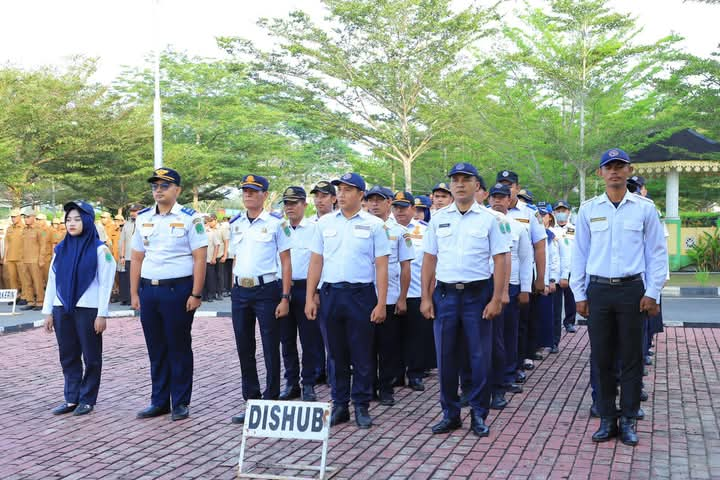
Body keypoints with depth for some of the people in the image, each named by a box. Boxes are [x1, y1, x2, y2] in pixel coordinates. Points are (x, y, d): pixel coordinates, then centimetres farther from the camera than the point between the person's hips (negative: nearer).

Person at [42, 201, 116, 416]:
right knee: (68, 357, 10)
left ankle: (87, 399, 14)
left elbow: (105, 283, -7)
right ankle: (71, 399, 18)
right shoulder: (61, 249, 10)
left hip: (88, 310, -5)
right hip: (62, 310, 5)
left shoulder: (99, 249, -5)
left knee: (91, 357, 4)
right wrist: (48, 311, 8)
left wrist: (102, 314, -11)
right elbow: (52, 281, 12)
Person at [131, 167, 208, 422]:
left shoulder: (189, 218, -6)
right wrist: (134, 293, 9)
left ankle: (180, 403, 14)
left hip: (178, 290, -5)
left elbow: (200, 258, -9)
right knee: (156, 349, 12)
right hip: (148, 290, 5)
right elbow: (136, 258, 14)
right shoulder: (143, 218, 10)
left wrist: (195, 294, -14)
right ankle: (159, 401, 23)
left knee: (179, 348, 4)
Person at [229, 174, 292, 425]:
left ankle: (271, 401, 11)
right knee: (244, 348, 10)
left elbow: (286, 262, -5)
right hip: (240, 291, 5)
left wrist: (285, 298, -11)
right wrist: (234, 290, 10)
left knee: (271, 349, 1)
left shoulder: (276, 223, -4)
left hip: (267, 290, -5)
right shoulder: (235, 224, 11)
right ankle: (251, 401, 20)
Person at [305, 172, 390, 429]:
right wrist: (310, 298, 3)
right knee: (336, 354, 9)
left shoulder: (374, 224, 0)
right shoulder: (325, 222, 8)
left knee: (362, 355, 3)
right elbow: (316, 261, 9)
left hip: (361, 294, -2)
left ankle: (361, 407, 14)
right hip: (330, 294, 3)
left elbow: (381, 266, -2)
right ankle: (339, 405, 20)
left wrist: (381, 303, -8)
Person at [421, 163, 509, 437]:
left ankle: (479, 415, 16)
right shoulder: (438, 219, 7)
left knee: (480, 357, 3)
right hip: (445, 294, 2)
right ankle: (450, 413, 20)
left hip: (478, 294, -2)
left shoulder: (488, 219, 0)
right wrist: (426, 298, 3)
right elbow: (429, 259, 8)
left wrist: (496, 299, -9)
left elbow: (500, 260, -2)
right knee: (446, 357, 7)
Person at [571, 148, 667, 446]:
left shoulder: (645, 208, 2)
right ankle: (607, 419, 16)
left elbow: (657, 253, 3)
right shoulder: (588, 209, 5)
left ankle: (628, 420, 15)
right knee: (601, 357, 5)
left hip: (632, 289, -1)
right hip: (598, 290, 1)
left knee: (631, 358, 4)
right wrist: (579, 294, 5)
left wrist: (652, 293, -2)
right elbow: (579, 253, 8)